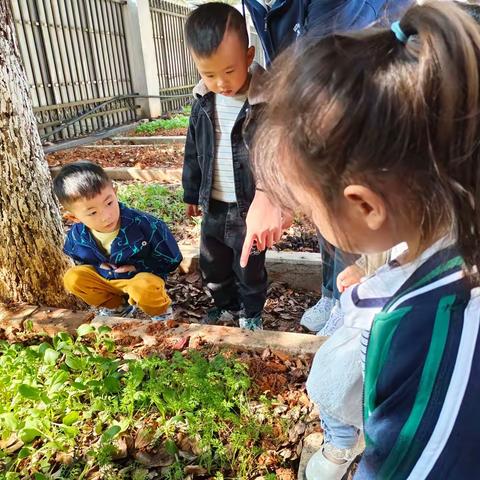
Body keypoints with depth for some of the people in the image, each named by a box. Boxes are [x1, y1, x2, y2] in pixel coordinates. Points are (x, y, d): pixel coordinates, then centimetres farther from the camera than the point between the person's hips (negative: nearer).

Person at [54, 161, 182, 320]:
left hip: (143, 275, -5)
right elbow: (82, 262, 8)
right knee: (72, 278, -15)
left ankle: (161, 312, -2)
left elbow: (171, 259, -18)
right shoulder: (76, 237, -17)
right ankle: (116, 307, 6)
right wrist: (99, 266, -13)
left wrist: (137, 266, -20)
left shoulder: (143, 224, -30)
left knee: (145, 288, -38)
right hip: (106, 278, 5)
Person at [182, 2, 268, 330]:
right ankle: (226, 306, 47)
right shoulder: (203, 102, -2)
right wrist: (192, 194, 15)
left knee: (250, 267, 15)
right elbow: (193, 152, 9)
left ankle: (252, 313, 40)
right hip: (213, 206, 6)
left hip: (251, 207, -5)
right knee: (212, 265, 22)